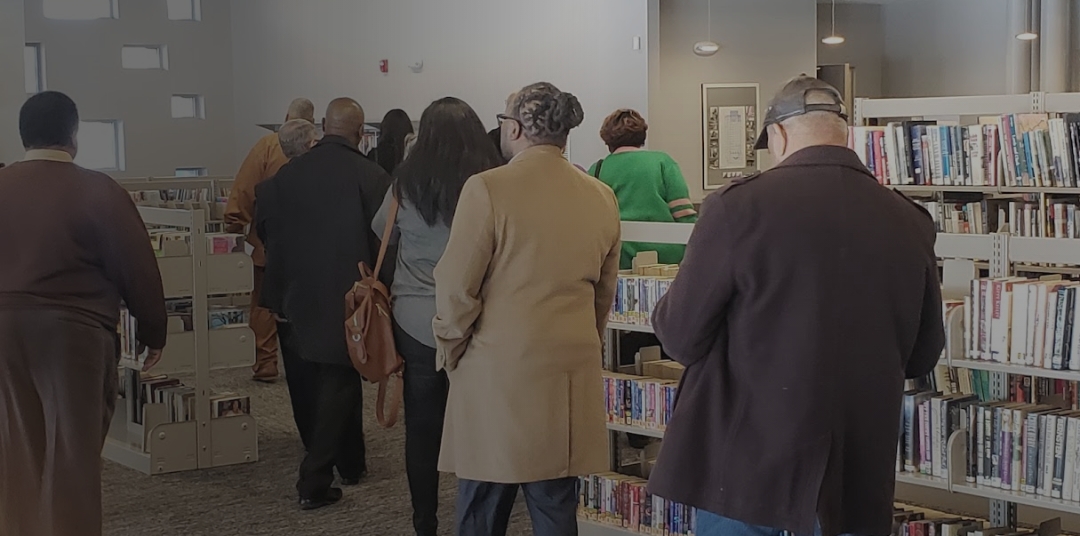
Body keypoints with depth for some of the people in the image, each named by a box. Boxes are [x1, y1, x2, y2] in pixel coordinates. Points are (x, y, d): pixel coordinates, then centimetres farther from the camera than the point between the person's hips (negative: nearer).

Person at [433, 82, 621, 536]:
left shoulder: (487, 189, -11)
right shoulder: (602, 198, 5)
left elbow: (456, 288, -9)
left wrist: (450, 353, 6)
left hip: (497, 371, -4)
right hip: (571, 372, 5)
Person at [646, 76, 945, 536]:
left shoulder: (739, 207, -14)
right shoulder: (911, 223, -2)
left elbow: (681, 338, -9)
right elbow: (922, 357, 9)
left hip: (744, 463, -3)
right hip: (857, 471, 3)